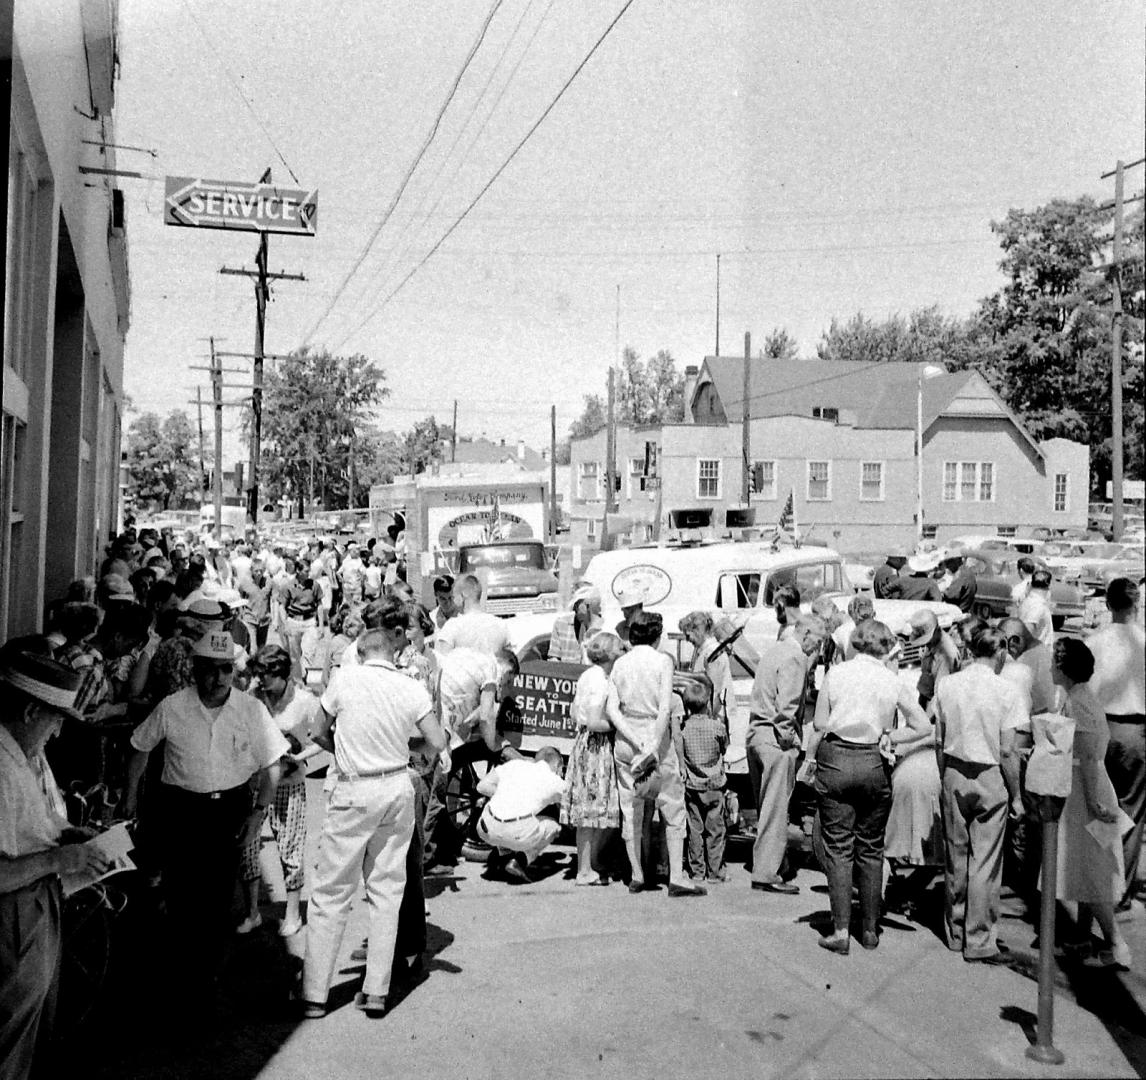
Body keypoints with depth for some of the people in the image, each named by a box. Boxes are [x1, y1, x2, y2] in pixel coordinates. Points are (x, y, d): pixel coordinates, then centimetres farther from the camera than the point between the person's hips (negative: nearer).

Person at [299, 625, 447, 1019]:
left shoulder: (344, 679, -8)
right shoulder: (411, 689, -4)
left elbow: (319, 734, 1)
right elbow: (438, 742, -2)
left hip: (354, 792, -2)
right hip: (398, 789, 3)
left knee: (331, 892, 7)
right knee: (387, 890, 11)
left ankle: (314, 994, 12)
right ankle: (376, 991, 15)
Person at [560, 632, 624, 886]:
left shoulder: (588, 675, 13)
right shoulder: (600, 681, -17)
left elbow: (573, 715, 18)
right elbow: (594, 723, -22)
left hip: (585, 742, 10)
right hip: (597, 748, -10)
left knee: (588, 812, 14)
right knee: (592, 811, -2)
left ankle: (590, 863, 23)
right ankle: (585, 871, 5)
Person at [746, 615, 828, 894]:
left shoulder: (773, 650, 17)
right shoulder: (795, 659, -12)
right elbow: (787, 705, -21)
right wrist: (788, 737, -13)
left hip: (756, 733, 10)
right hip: (775, 738, -9)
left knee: (767, 806, 15)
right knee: (775, 809, -4)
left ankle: (779, 866, 26)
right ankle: (766, 874, -1)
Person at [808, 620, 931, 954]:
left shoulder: (835, 673, -2)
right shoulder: (893, 682, -1)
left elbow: (819, 723, -3)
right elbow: (923, 726, 0)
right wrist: (888, 735, 7)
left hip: (834, 760, -1)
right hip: (874, 764, 1)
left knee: (838, 848, 5)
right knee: (871, 849, 13)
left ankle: (840, 931, 3)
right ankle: (870, 930, 21)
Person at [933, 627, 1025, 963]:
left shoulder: (946, 685, 0)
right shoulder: (1006, 691, -10)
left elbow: (939, 741, 4)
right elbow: (1007, 752, -10)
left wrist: (945, 780, 14)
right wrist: (1016, 796, -1)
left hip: (954, 774, 4)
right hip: (990, 777, -3)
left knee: (956, 856, 14)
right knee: (985, 862, 3)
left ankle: (956, 933, 25)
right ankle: (979, 941, 10)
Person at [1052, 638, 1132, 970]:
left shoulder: (1076, 701, -20)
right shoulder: (1083, 696, 10)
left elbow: (1087, 757, -23)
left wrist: (1092, 803, -22)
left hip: (1084, 792, -10)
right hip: (1083, 793, 10)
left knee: (1088, 871, -3)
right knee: (1086, 870, 17)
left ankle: (1116, 948, 3)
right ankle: (1083, 934, 27)